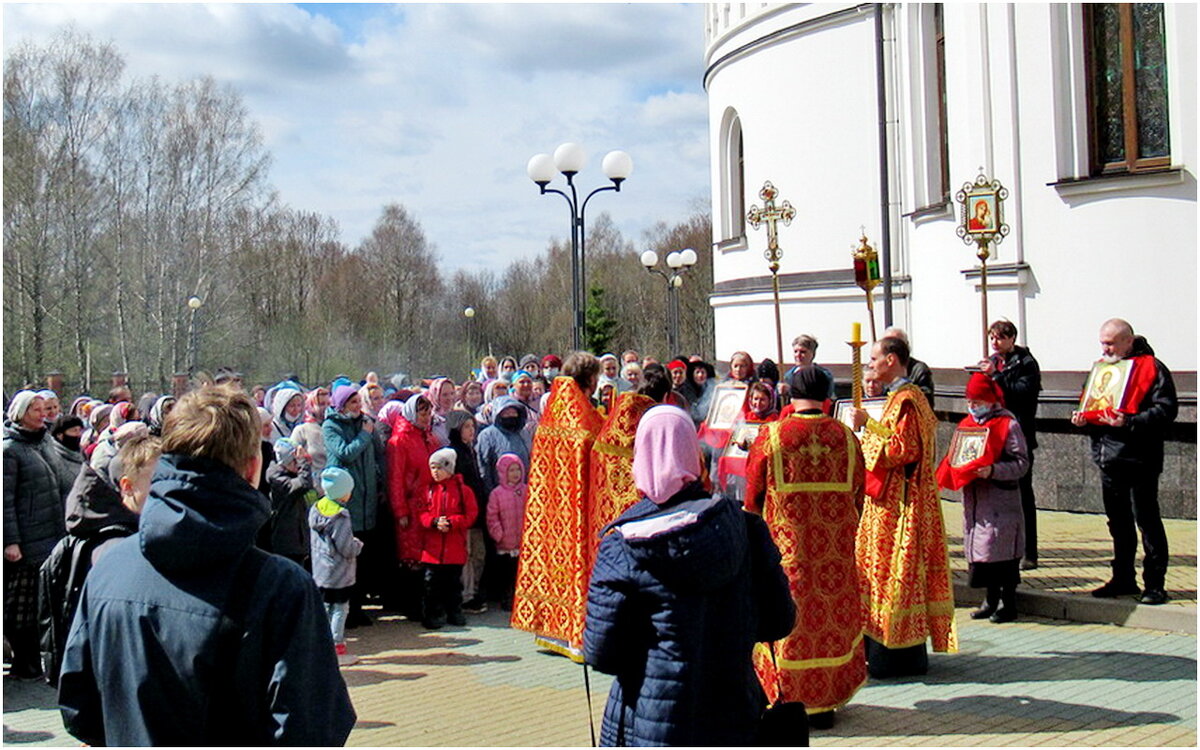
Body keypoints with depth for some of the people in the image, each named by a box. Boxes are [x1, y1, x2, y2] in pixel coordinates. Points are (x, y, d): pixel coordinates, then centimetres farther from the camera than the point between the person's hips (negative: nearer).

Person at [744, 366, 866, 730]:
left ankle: (787, 699, 11)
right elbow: (858, 495, 7)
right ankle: (826, 703, 19)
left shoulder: (771, 436, -8)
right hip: (836, 548, 2)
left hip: (784, 547, -2)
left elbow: (753, 498, -1)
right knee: (833, 617, 12)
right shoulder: (846, 437, -1)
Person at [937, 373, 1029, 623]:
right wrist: (955, 467, 0)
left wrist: (992, 471, -24)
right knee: (980, 551, 10)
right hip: (974, 500, 7)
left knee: (1002, 551, -3)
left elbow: (1022, 463, -12)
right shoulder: (967, 424, 13)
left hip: (1001, 501, -6)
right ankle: (991, 600, 22)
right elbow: (957, 455, 22)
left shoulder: (1008, 424, -7)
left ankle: (1008, 603, 9)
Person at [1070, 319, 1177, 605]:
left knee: (1147, 522, -1)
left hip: (1139, 460, -7)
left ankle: (1155, 583, 6)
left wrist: (1129, 422, -26)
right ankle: (1123, 579, 25)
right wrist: (1083, 419, 4)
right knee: (1118, 524, 15)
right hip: (1108, 460, 7)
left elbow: (1166, 409, -15)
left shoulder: (1151, 368, -7)